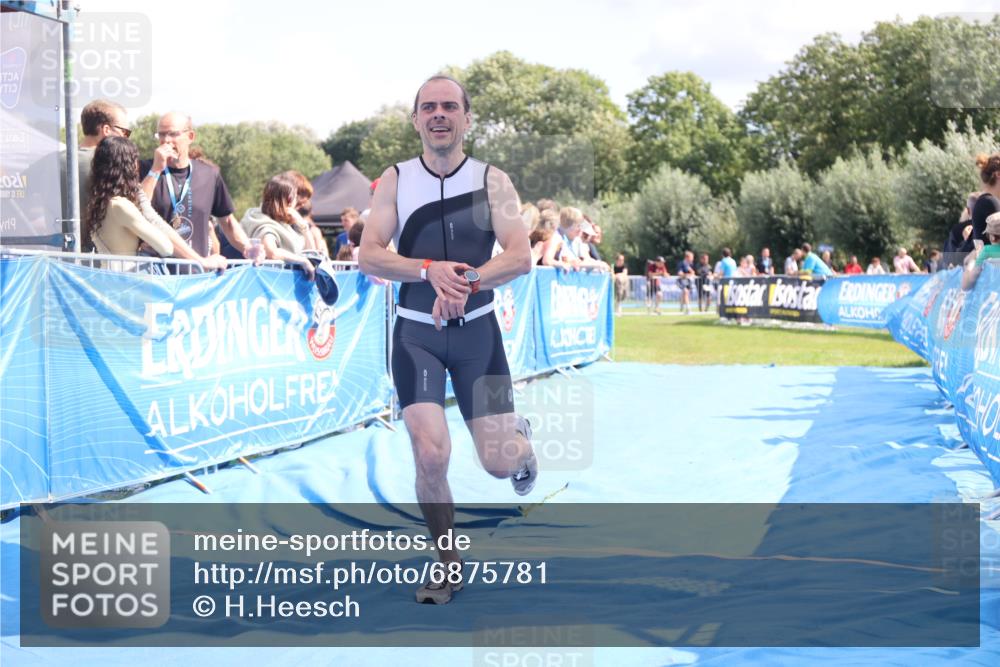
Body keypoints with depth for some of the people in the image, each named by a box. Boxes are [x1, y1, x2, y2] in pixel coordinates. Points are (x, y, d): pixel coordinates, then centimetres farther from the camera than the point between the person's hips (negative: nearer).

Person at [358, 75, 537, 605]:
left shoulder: (492, 181, -1)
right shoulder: (395, 180, 1)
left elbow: (521, 257, -12)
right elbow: (368, 257, -7)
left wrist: (466, 283, -28)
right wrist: (430, 270, -24)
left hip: (477, 330, 0)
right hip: (416, 332, 0)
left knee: (499, 462, -1)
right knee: (430, 455, -13)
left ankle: (521, 441, 39)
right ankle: (449, 566, 9)